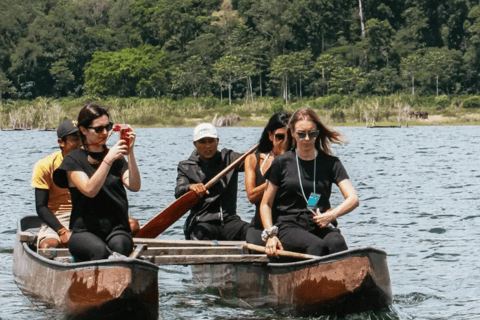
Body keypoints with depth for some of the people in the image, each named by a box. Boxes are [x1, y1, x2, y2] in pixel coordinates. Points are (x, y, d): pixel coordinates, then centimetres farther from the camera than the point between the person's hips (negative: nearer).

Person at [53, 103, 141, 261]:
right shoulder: (74, 160, 5)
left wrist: (130, 153, -12)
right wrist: (108, 160, -21)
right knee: (99, 250, -38)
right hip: (85, 232, -2)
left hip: (117, 230, 2)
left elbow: (134, 186, -1)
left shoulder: (116, 158, 16)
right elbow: (90, 190, -13)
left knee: (118, 246, -35)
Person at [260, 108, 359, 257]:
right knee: (317, 246, -35)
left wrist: (332, 214, -19)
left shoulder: (330, 163, 10)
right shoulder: (282, 163, 7)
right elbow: (265, 204, 12)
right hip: (289, 228, -1)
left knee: (337, 243, -35)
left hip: (319, 227, 1)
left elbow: (353, 199, 1)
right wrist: (270, 235, -5)